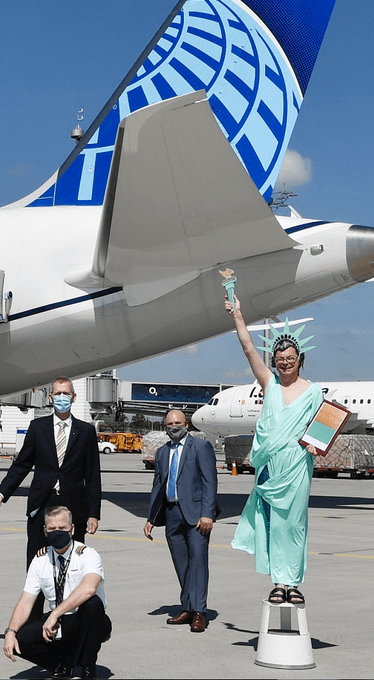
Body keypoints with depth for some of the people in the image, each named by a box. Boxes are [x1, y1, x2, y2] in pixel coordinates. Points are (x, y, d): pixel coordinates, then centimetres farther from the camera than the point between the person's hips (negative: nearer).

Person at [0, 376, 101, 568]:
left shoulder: (86, 431, 5)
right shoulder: (37, 426, 8)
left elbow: (93, 476, 5)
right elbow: (21, 465, 9)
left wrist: (93, 514, 0)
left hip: (74, 508, -1)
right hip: (41, 506, 1)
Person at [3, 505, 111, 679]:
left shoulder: (87, 554, -14)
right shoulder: (40, 560, 1)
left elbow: (89, 588, -34)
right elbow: (26, 601, -3)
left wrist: (55, 614, -37)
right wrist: (10, 632, -19)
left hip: (87, 623, -4)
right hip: (57, 624, 4)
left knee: (92, 603, -37)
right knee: (20, 639, -21)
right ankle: (64, 662, 5)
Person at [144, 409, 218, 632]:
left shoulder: (201, 447, 0)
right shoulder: (162, 452, 18)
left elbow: (209, 482, -7)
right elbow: (157, 486, 20)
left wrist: (207, 514, -16)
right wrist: (151, 518, 15)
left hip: (195, 512, -6)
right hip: (171, 513, 6)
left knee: (197, 559, -11)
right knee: (181, 564, 7)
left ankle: (198, 612, -12)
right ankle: (188, 609, 14)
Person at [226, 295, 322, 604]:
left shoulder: (313, 391, 6)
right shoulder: (270, 381, 8)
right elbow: (249, 349, 3)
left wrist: (316, 444, -12)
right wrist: (238, 315, -2)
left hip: (297, 465, -1)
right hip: (270, 463, 1)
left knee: (294, 521, 1)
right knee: (273, 521, 1)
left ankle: (294, 582, 8)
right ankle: (280, 581, 7)